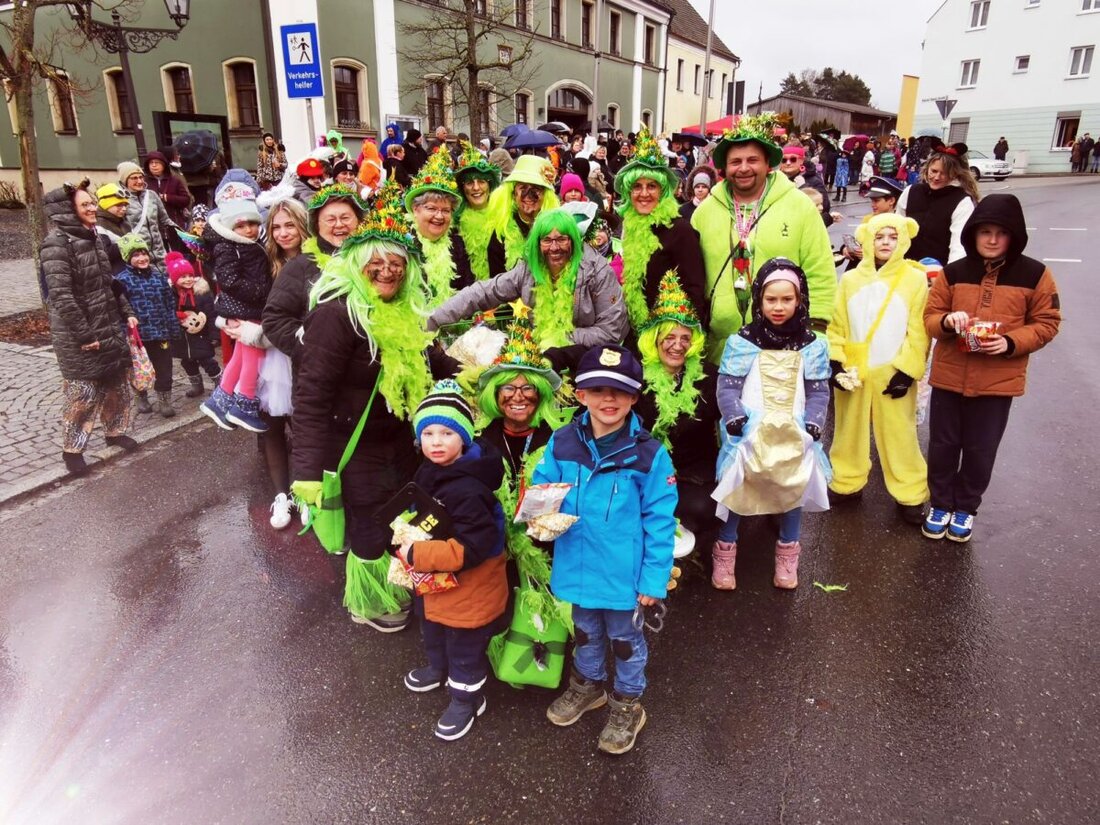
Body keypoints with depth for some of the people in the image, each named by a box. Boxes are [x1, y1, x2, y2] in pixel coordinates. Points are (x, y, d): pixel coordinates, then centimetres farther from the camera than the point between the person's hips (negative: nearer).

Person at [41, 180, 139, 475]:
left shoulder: (93, 237, 11)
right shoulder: (57, 243, -17)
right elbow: (60, 296, -22)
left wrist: (126, 313, 11)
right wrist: (84, 335, -22)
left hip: (109, 327, 8)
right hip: (78, 335, -8)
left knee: (117, 384, 17)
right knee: (83, 393, -2)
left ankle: (115, 431, 36)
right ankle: (72, 448, 14)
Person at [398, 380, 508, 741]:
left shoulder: (467, 490, -35)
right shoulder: (427, 472, -5)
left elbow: (472, 547, -36)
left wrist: (417, 555, -31)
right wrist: (406, 545, -2)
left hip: (468, 591, -9)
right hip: (433, 582, 9)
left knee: (464, 648, 15)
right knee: (434, 633, 33)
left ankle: (467, 698, 40)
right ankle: (439, 669, 61)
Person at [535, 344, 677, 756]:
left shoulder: (649, 454, -18)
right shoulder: (562, 443, -9)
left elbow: (659, 520, -13)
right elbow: (541, 488, 4)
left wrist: (654, 577, -12)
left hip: (623, 569, -3)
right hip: (578, 564, 3)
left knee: (624, 637, 20)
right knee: (585, 630, 27)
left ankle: (627, 704, 44)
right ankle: (588, 684, 54)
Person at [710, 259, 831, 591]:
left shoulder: (812, 345, 5)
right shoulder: (742, 341, -2)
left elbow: (818, 392, 4)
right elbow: (728, 387, -6)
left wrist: (812, 424, -11)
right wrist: (735, 418, -20)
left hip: (794, 432, 2)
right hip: (750, 431, -2)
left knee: (794, 488, 9)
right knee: (737, 487, 1)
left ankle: (788, 552, 28)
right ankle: (726, 549, 20)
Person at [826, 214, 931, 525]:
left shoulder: (916, 279, -4)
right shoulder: (851, 279, 3)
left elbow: (919, 332, -6)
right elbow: (837, 325, 4)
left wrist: (907, 370, -12)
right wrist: (834, 361, -5)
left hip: (893, 372, -3)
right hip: (853, 371, 3)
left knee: (898, 435, 3)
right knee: (849, 429, 13)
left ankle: (910, 496, 16)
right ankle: (847, 483, 28)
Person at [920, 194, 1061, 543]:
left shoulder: (1035, 274, -4)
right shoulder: (953, 272, -1)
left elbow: (1047, 323, 0)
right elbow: (929, 317, 4)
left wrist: (1011, 343, -17)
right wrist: (947, 322, -19)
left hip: (998, 380, -1)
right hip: (949, 375, 1)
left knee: (980, 449, 10)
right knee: (943, 444, 11)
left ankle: (966, 508, 30)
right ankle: (940, 504, 30)